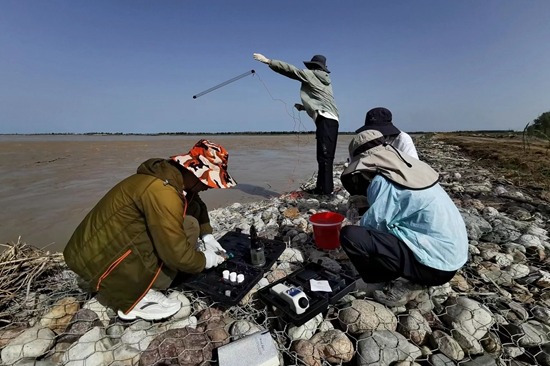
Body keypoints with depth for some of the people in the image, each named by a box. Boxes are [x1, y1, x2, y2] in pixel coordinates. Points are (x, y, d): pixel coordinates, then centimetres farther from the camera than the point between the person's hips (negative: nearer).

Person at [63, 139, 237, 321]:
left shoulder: (171, 177, 0)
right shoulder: (161, 191, -30)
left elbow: (196, 206, 18)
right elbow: (177, 254, -28)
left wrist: (207, 236, 6)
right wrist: (205, 260, -8)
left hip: (115, 245, 9)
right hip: (96, 260, -9)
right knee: (187, 227, -23)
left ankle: (138, 286, 3)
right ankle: (132, 299, -9)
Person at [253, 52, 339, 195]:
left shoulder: (310, 74, 4)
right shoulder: (323, 79, 26)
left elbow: (290, 69, 2)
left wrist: (268, 61, 5)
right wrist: (304, 107, 23)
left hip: (325, 120, -9)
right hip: (330, 120, 9)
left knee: (324, 156, -12)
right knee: (325, 156, 7)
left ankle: (326, 189, -13)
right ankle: (322, 187, 11)